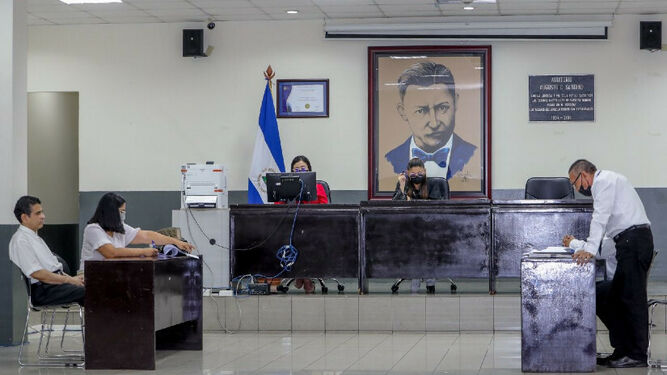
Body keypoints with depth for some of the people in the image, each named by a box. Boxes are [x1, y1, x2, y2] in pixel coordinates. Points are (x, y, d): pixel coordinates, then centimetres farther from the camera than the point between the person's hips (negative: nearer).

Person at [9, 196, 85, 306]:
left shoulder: (35, 237, 21)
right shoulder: (20, 241, -11)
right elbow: (37, 274, -18)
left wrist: (71, 278, 8)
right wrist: (69, 280, -14)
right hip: (42, 291, -10)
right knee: (85, 292, -27)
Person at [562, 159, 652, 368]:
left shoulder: (604, 180, -3)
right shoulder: (605, 183, 27)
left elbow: (601, 217, -17)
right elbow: (602, 228, 30)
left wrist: (590, 249, -24)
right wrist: (576, 244, 29)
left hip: (633, 240, -10)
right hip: (630, 243, 10)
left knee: (632, 299, -8)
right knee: (614, 298, 10)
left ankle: (637, 355, -6)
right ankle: (622, 351, 11)